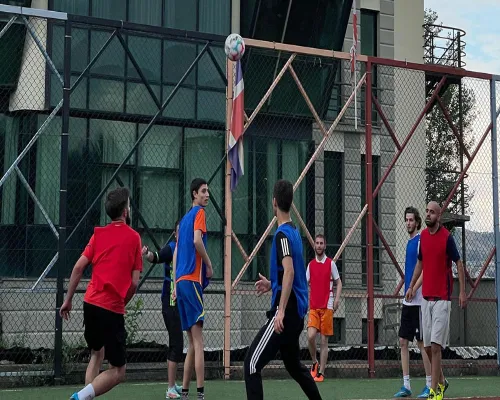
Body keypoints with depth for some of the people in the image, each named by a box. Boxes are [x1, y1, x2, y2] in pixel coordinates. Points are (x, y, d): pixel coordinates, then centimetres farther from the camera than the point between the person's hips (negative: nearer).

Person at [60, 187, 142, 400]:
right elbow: (134, 282, -2)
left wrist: (68, 299, 9)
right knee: (118, 371, 2)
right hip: (112, 309, -5)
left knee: (97, 354, 24)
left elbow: (79, 267, 2)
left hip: (90, 303, 5)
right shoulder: (134, 237, 1)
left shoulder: (99, 233, 9)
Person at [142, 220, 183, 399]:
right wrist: (148, 254, -50)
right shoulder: (171, 248, -10)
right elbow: (157, 257, -30)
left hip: (180, 304, 8)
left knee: (177, 344, 15)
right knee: (177, 345, -11)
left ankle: (174, 384, 27)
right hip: (170, 304, -8)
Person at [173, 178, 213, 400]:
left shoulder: (184, 218, 21)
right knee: (198, 341, -11)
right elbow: (197, 240, -19)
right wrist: (209, 265, -6)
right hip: (192, 280, -8)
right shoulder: (199, 213, -3)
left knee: (193, 343, 12)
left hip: (181, 280, 8)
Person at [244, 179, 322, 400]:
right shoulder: (294, 231, 13)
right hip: (296, 312, 10)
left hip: (286, 312, -10)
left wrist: (281, 311, -30)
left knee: (252, 363, -10)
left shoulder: (283, 234, -14)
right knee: (294, 365, 24)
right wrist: (271, 284, 21)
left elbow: (289, 271, -26)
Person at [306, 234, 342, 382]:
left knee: (324, 341, 0)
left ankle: (321, 373, 5)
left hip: (327, 307, -2)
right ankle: (314, 363, 9)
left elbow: (339, 283, 5)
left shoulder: (331, 263, 2)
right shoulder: (310, 264, 10)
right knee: (311, 336, -14)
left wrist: (337, 299, -9)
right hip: (313, 307, 2)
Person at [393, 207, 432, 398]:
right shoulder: (409, 242, 16)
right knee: (403, 341, 7)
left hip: (418, 300, -9)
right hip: (407, 301, 9)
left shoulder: (421, 240, -10)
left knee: (422, 342, -4)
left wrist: (413, 289, -23)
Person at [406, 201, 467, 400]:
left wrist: (462, 291, -11)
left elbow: (459, 264, -5)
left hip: (442, 298, -6)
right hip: (426, 297, 6)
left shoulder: (447, 237, -9)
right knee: (428, 346, 10)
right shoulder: (423, 236, 9)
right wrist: (411, 286, 17)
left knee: (435, 345, -10)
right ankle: (441, 381, 30)